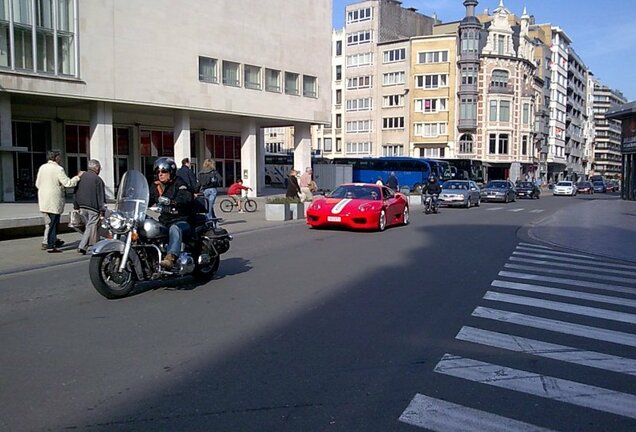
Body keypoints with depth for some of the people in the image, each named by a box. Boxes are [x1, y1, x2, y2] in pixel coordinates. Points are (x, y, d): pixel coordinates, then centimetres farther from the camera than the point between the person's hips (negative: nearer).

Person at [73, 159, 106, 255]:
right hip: (93, 207, -7)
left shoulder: (81, 177, 10)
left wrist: (76, 206, 22)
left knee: (90, 225, 17)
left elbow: (76, 192, 15)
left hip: (82, 207, 7)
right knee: (90, 227, -3)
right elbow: (101, 196, -11)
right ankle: (82, 247, -10)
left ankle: (94, 245, 22)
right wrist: (102, 210, -9)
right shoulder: (98, 179, -10)